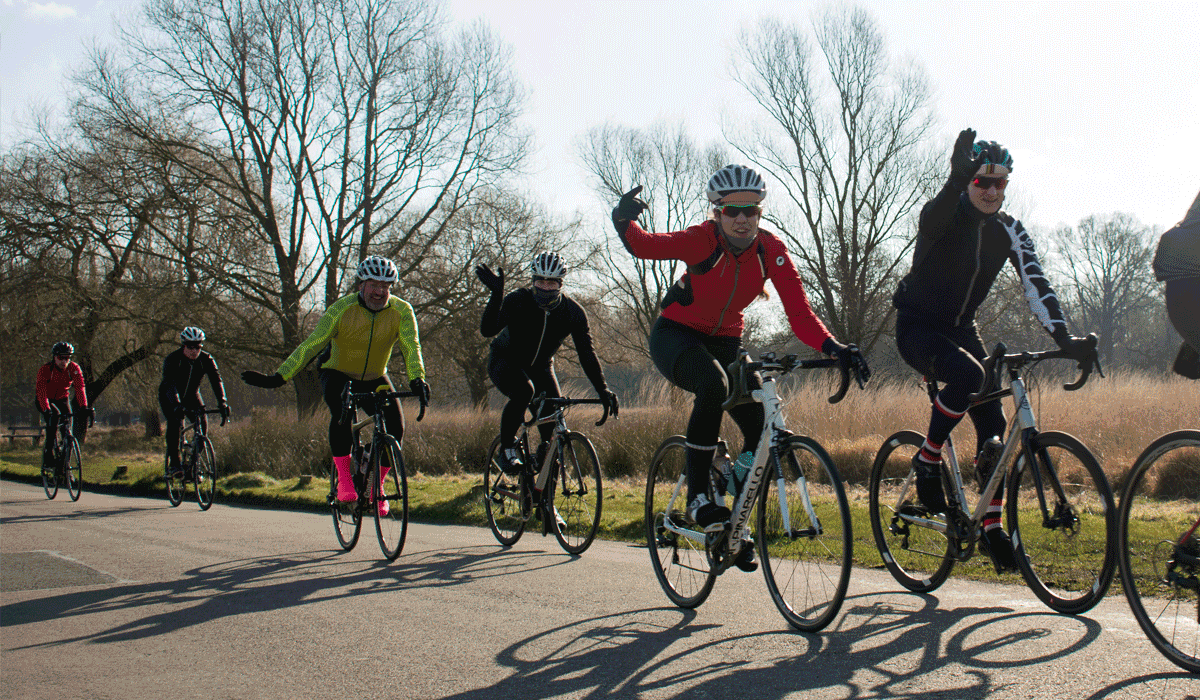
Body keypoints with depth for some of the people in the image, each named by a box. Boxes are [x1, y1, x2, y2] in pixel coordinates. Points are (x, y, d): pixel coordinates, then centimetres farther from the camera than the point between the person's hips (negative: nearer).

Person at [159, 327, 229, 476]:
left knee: (202, 424, -16)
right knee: (174, 423, -28)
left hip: (192, 396, 3)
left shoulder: (206, 359, -20)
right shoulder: (172, 360, -28)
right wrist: (176, 405, -54)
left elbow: (216, 380, -29)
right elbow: (169, 384, -38)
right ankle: (174, 462, -21)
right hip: (169, 397, -3)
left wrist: (222, 402, -44)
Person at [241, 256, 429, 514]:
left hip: (375, 379, 2)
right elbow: (310, 345, -21)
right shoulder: (342, 309, -22)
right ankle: (344, 478, -20)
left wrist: (417, 380, -45)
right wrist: (277, 378, -26)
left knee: (396, 426, -17)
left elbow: (411, 347, -25)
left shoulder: (402, 311, -17)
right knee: (342, 413, -33)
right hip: (339, 374, -2)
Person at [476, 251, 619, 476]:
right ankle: (507, 448, -15)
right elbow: (487, 330, -38)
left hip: (540, 367, 3)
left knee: (554, 410, -19)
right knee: (524, 391, -34)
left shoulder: (573, 312, -18)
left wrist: (603, 390, -27)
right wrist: (496, 294, -51)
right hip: (505, 361, -3)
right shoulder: (518, 300, -26)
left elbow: (586, 352, -17)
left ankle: (545, 450, 12)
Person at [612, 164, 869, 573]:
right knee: (713, 385, -37)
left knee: (761, 425, -12)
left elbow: (799, 313, -20)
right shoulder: (704, 240, -22)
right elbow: (645, 246, -31)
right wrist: (625, 221, -55)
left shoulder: (771, 250, -14)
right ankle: (697, 497, -24)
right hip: (676, 336, -4)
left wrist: (833, 348, -37)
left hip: (724, 342, 4)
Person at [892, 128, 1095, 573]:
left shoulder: (1009, 231, -1)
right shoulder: (944, 214, -15)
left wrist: (1063, 337, -27)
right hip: (916, 326, -6)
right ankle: (927, 461, -13)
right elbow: (933, 220, -42)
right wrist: (957, 178, -62)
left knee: (992, 422, -6)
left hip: (959, 328, 6)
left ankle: (993, 527, 4)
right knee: (967, 374, -35)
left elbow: (1035, 283, -12)